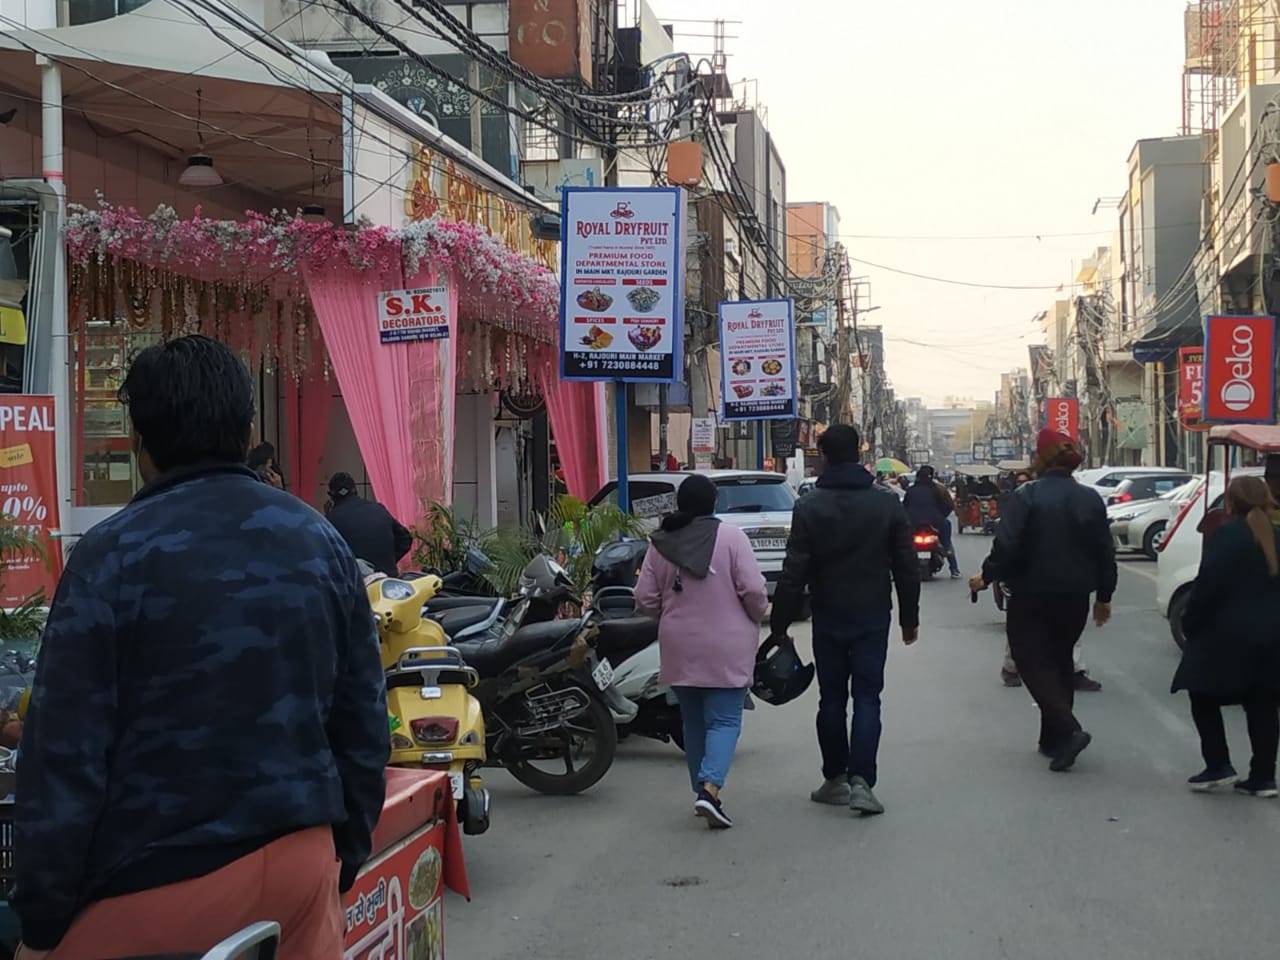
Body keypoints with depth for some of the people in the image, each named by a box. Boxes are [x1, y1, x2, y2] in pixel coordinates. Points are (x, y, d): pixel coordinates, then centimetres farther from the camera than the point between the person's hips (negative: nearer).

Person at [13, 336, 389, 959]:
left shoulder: (112, 555, -11)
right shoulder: (322, 542, 4)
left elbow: (66, 753, -12)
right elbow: (363, 721, 8)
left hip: (160, 886, -4)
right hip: (301, 862, 5)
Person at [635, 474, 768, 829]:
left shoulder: (661, 543, 0)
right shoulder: (730, 537, -10)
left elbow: (645, 599, 2)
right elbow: (753, 590, -13)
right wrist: (757, 617, 7)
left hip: (679, 649, 4)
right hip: (725, 649, -4)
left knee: (694, 721, 15)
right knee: (724, 720, -1)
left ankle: (701, 790, 20)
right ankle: (710, 788, -19)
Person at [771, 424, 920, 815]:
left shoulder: (809, 508, -7)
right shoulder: (887, 505, -1)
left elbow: (793, 574, -9)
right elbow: (907, 569, 2)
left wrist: (780, 623, -1)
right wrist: (909, 618, 12)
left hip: (828, 621, 0)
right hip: (873, 618, 0)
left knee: (832, 699, 11)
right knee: (867, 698, 1)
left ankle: (835, 778, 18)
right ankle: (861, 781, -10)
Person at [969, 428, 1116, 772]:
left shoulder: (1027, 496, -13)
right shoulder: (1090, 499, 4)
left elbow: (1007, 546, -19)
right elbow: (1105, 552, 8)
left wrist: (987, 577, -3)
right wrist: (1104, 596, 17)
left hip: (1032, 596, -5)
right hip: (1074, 598, 5)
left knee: (1033, 662, 1)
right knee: (1060, 660, 18)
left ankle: (1067, 730, -17)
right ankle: (1053, 738, 21)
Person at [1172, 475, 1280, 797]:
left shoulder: (1226, 536, -12)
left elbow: (1207, 586, -16)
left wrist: (1191, 623, -7)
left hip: (1227, 636, -6)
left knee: (1204, 698, 8)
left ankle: (1219, 766, 2)